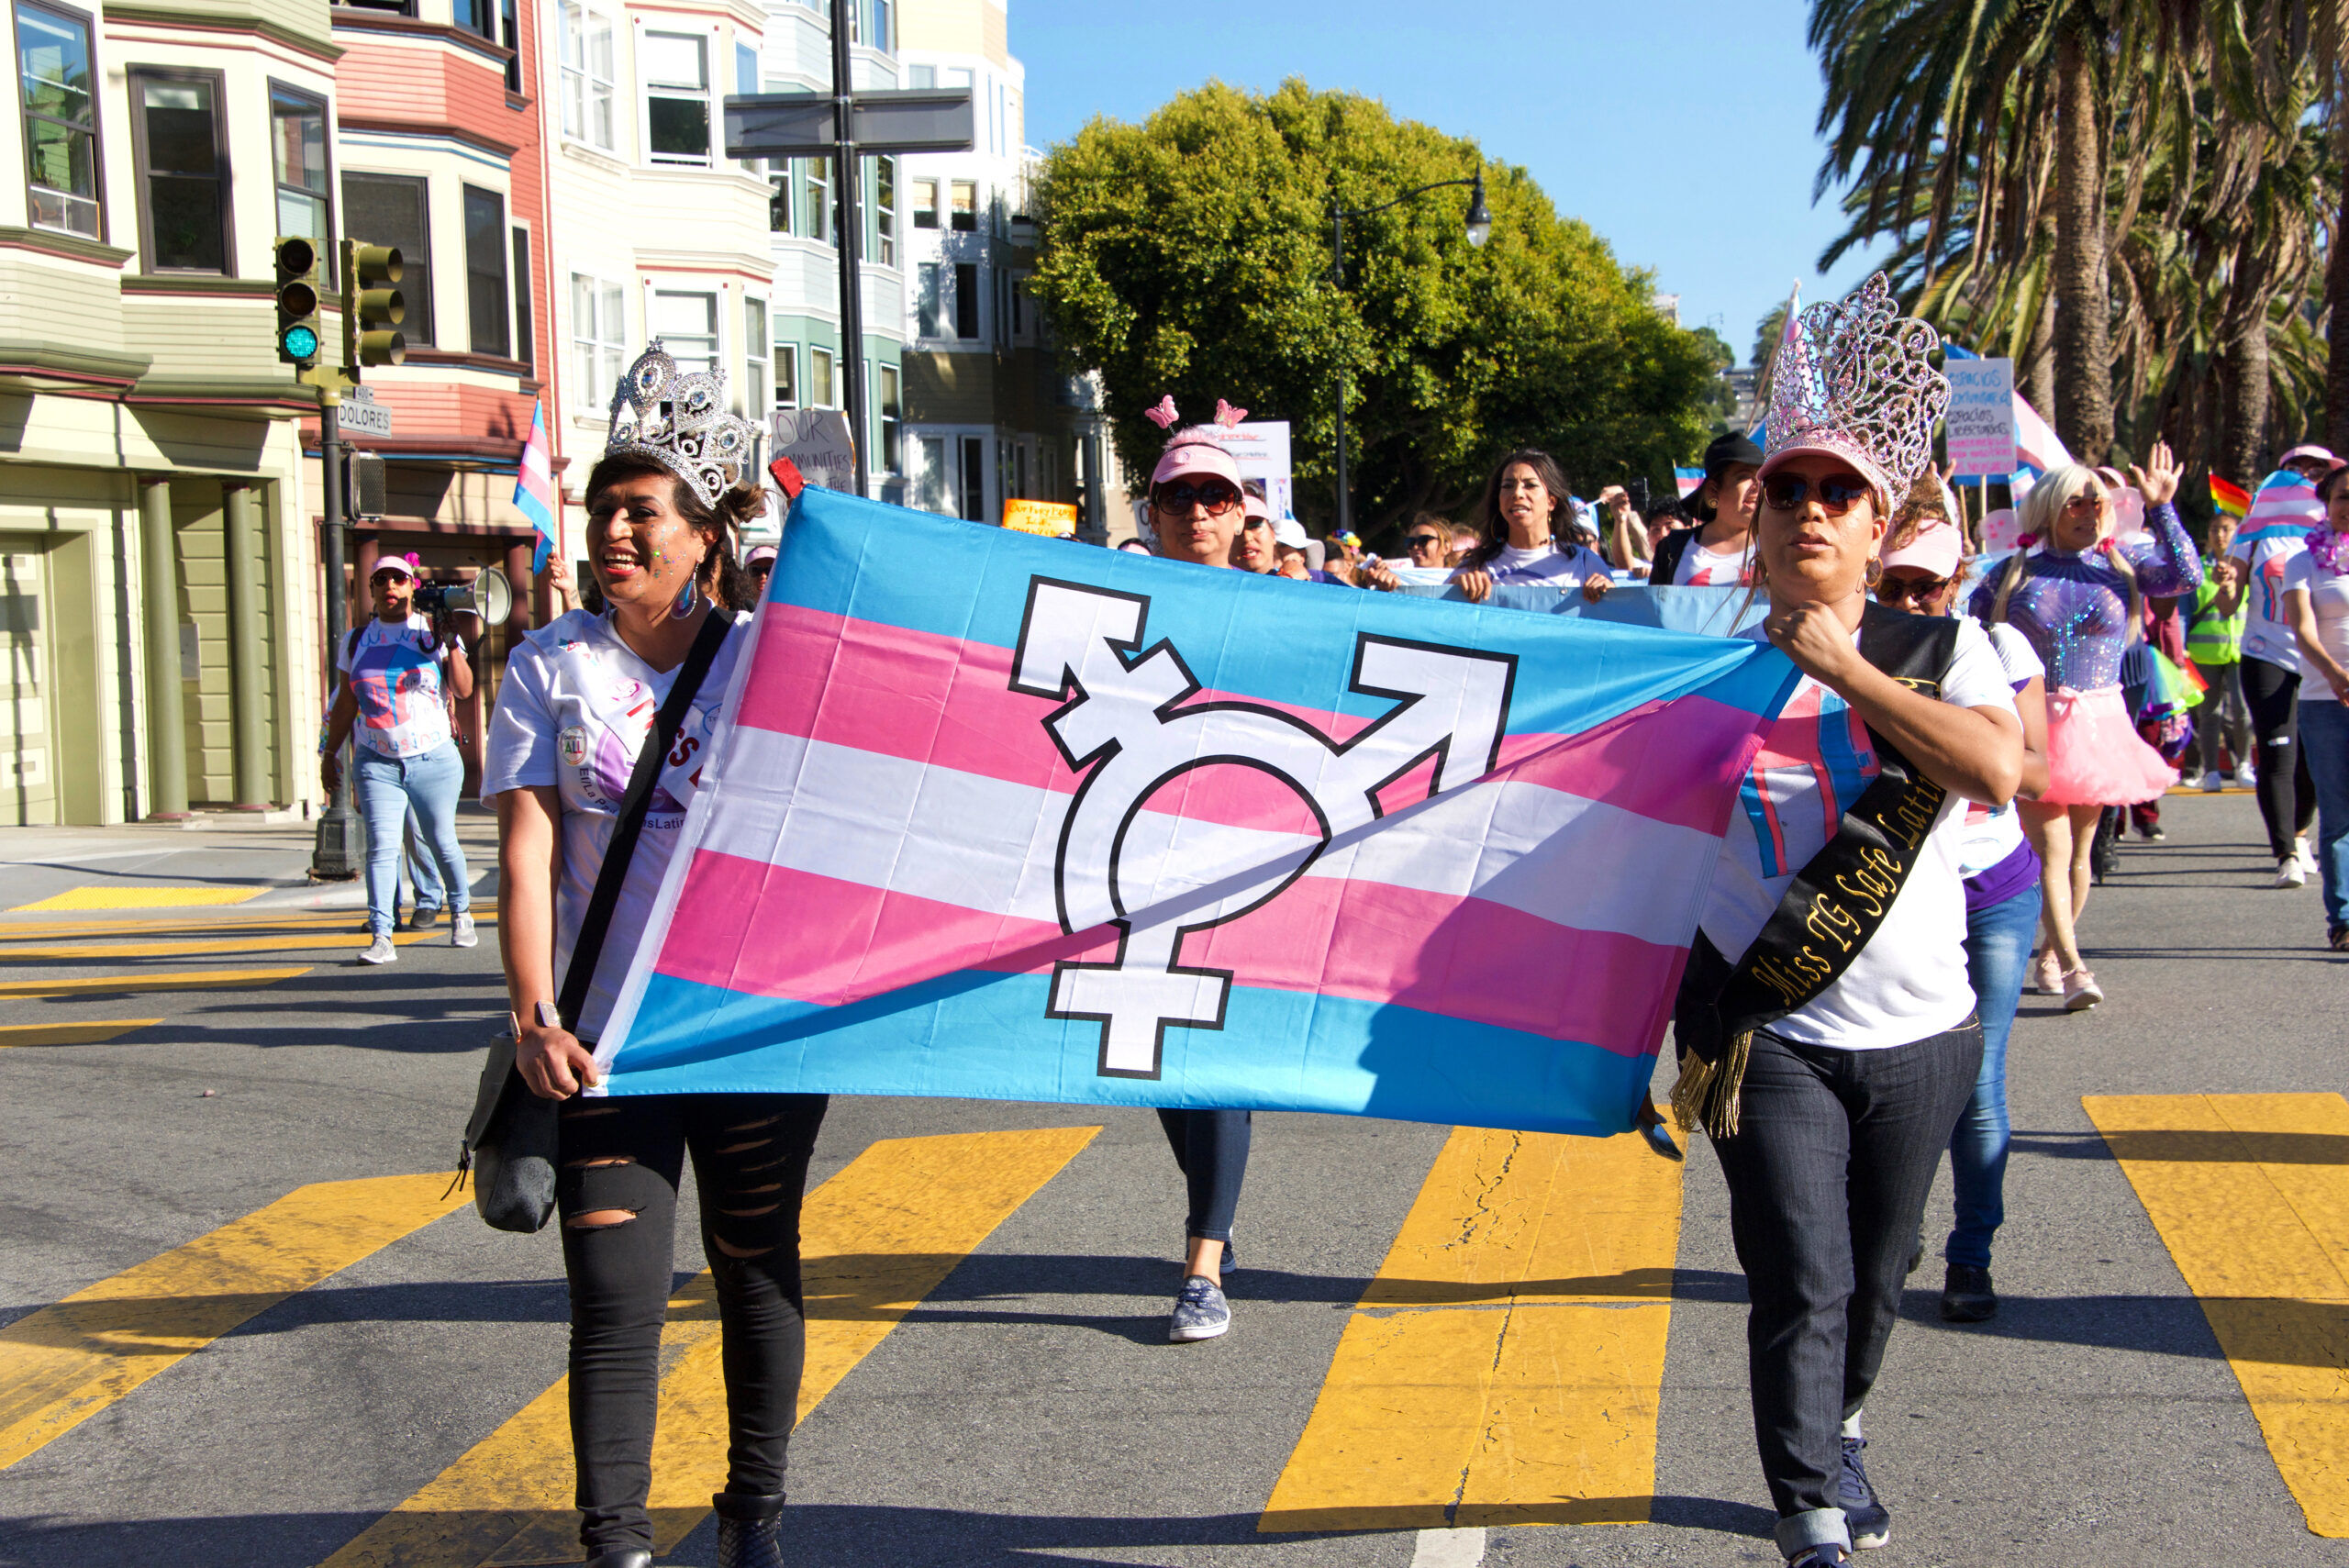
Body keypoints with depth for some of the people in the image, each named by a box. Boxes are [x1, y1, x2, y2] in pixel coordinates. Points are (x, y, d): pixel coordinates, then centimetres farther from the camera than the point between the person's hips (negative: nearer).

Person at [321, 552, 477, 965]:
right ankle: (381, 936, -14)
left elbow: (464, 690, -7)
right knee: (381, 846, -11)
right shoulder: (357, 640, 10)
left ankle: (461, 915, 29)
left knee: (443, 843, 7)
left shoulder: (435, 633, 2)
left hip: (434, 759, -1)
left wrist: (451, 643, -16)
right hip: (376, 762, 1)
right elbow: (346, 704, 17)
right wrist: (330, 753, 16)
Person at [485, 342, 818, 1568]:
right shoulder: (552, 667, 3)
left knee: (758, 1275, 12)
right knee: (615, 1303, -7)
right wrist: (534, 1020, -13)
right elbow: (526, 855, -3)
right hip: (606, 1038, -1)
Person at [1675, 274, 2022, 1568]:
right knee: (1801, 1283, -10)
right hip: (1770, 1033, -2)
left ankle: (1838, 1431, 44)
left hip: (1919, 1033, 2)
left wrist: (1847, 670, -19)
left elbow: (1998, 769, -20)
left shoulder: (1943, 649, 0)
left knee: (1876, 1273, 17)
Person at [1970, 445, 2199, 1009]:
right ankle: (2072, 967, -16)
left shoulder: (2123, 561, 5)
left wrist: (2161, 509, -15)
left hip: (2099, 724, 2)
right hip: (2032, 726, -2)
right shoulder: (2014, 572, 3)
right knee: (2051, 849, -12)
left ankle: (2049, 956, 26)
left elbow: (2186, 576, -12)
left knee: (2078, 848, 10)